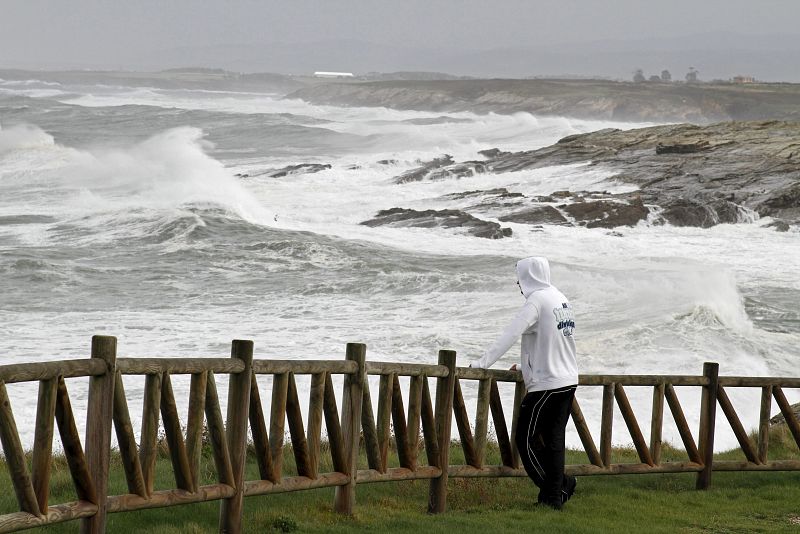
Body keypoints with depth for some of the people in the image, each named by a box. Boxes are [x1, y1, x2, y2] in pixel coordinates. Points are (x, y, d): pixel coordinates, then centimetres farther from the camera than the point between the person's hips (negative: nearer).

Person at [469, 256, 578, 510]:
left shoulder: (537, 300, -12)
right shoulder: (561, 299, 14)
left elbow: (511, 334, -19)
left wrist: (483, 363, -17)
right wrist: (526, 365, 26)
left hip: (546, 384, -9)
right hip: (568, 381, 9)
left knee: (525, 438, -1)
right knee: (553, 440, 10)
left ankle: (560, 486, 0)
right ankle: (554, 497, 9)